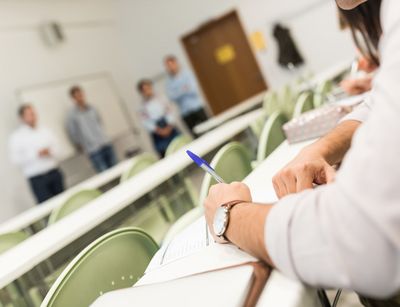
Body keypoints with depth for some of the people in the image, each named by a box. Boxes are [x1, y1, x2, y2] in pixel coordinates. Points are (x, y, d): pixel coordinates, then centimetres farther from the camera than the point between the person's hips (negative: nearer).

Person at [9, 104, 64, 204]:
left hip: (54, 172, 4)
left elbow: (57, 148, 12)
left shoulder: (45, 131, 10)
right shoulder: (16, 137, -1)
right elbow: (15, 159, -9)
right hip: (37, 178, -4)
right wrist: (36, 154, -17)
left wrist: (49, 152, -11)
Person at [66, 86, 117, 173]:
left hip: (106, 144, 5)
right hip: (93, 150, -5)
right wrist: (80, 146, 9)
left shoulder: (92, 108, 9)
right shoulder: (72, 115, -5)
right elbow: (72, 133, 2)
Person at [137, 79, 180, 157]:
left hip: (170, 129, 2)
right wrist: (159, 131, -15)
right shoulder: (143, 107, -1)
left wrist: (169, 127, -12)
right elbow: (147, 123, -6)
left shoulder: (161, 100, 3)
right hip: (158, 135, -2)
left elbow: (169, 112, 0)